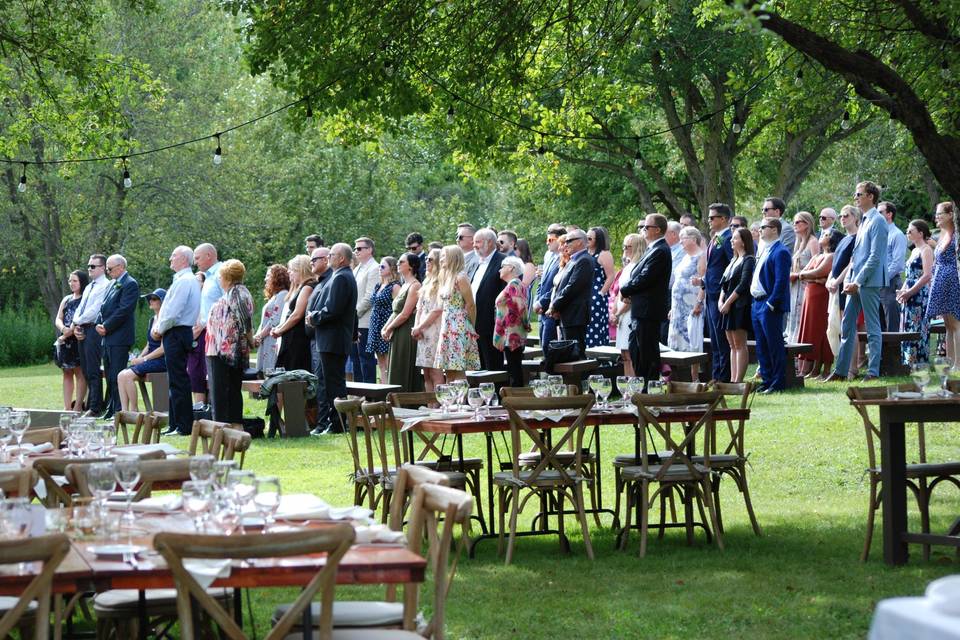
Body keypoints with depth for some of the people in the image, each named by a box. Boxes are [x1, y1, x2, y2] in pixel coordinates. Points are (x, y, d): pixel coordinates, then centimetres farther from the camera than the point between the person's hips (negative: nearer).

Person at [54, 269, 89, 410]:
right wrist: (64, 329, -10)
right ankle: (67, 407, 7)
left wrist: (69, 332, -13)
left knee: (80, 372, -6)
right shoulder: (66, 299, 18)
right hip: (65, 341, 6)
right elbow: (58, 319, 12)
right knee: (67, 373, 6)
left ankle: (78, 406, -8)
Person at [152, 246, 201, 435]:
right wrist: (159, 328, 10)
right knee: (176, 381, 13)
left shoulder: (184, 281, -16)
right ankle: (176, 425, 17)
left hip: (176, 334, -10)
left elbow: (172, 313, -21)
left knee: (178, 382, -8)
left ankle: (183, 426, -6)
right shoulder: (186, 280, 17)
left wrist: (160, 330, -7)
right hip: (179, 334, 10)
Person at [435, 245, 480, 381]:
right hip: (447, 327, 8)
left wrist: (472, 327, -3)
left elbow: (470, 305, -10)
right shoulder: (445, 277, 15)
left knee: (458, 371, -10)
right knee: (449, 371, 6)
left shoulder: (460, 278, -10)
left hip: (459, 327, -8)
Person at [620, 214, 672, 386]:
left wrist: (624, 291, -8)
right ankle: (640, 386, 23)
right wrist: (629, 292, 2)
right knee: (635, 348, 16)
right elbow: (640, 276, 19)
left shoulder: (660, 252, -17)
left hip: (649, 310, -11)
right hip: (642, 311, 11)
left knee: (648, 353, -5)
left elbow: (644, 279, -22)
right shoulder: (654, 249, 16)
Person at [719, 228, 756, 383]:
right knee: (733, 345, 8)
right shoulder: (734, 261, 18)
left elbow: (743, 285, -16)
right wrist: (721, 300, 2)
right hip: (728, 306, 9)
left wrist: (728, 302, -15)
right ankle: (733, 379, 9)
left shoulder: (748, 260, -8)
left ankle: (738, 380, -7)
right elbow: (724, 283, 18)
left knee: (739, 344, -7)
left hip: (740, 305, -9)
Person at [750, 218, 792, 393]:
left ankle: (778, 383, 0)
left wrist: (771, 304, -21)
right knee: (761, 346, 12)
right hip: (757, 304, 10)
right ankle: (767, 381, 19)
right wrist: (755, 301, 15)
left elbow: (781, 280, -19)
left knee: (774, 345, -4)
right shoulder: (764, 251, 18)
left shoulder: (780, 252, -13)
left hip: (770, 306, -10)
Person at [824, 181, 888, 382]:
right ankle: (840, 370, 13)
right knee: (847, 326, 9)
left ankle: (873, 372, 0)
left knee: (872, 328, -3)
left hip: (869, 282, -9)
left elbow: (875, 256, -17)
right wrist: (848, 280, 11)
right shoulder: (864, 221, 19)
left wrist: (857, 282, -17)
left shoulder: (877, 221, -10)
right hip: (856, 283, 9)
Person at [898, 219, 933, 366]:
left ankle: (919, 363, -8)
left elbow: (927, 275, -17)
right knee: (906, 330, 6)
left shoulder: (926, 250, -7)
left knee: (918, 331, -9)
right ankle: (908, 363, 8)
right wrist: (902, 290, 7)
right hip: (909, 297, 9)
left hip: (920, 296, -9)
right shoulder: (914, 251, 19)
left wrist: (909, 292, -16)